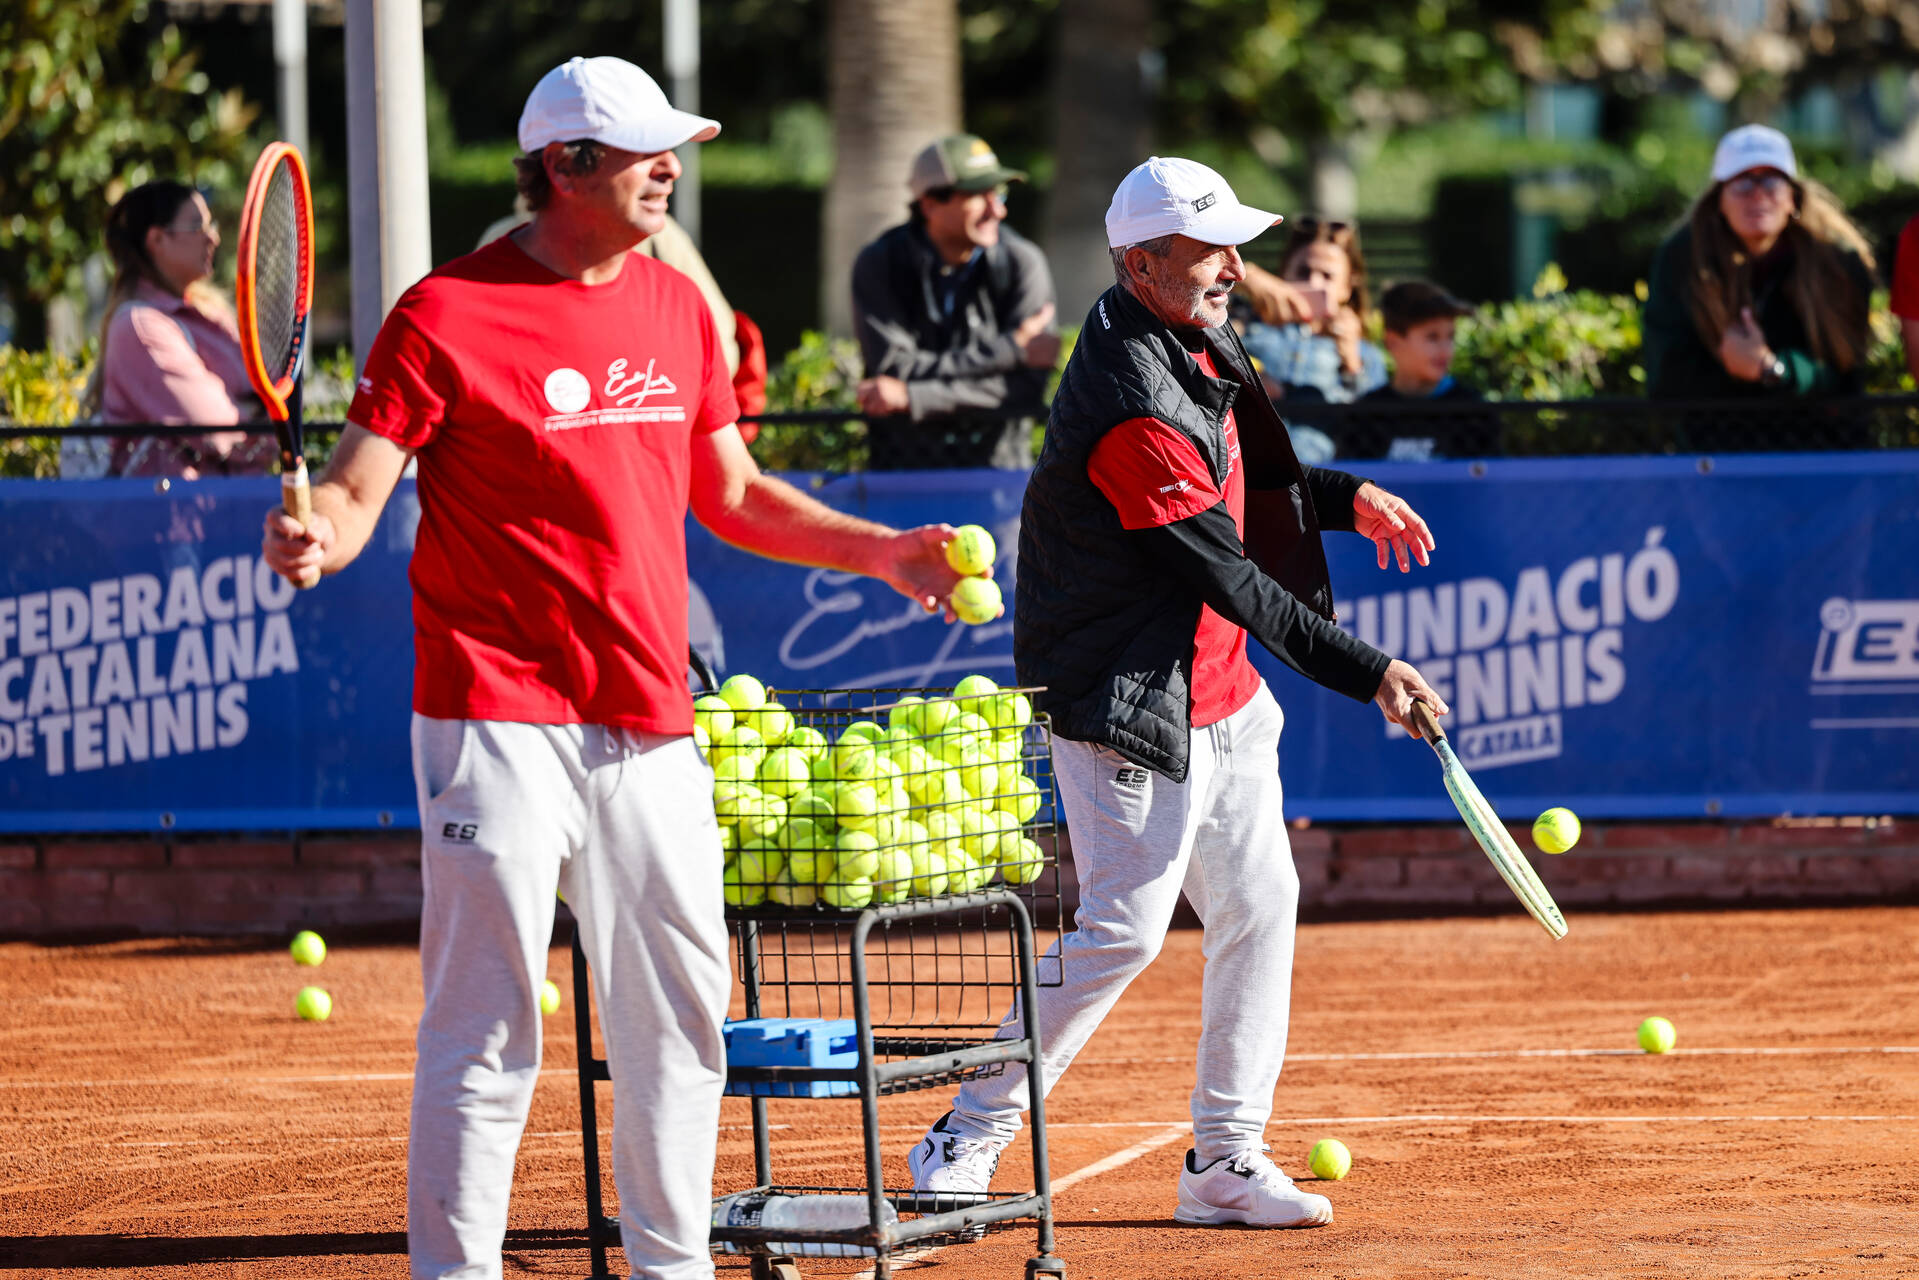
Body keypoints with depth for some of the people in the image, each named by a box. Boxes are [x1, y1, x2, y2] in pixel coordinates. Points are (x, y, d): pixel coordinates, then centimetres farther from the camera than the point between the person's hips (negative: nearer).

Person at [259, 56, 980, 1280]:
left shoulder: (678, 306, 12)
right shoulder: (448, 315, -8)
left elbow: (732, 494, 22)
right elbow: (358, 490, -11)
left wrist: (880, 550, 13)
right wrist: (314, 537, -33)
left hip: (650, 720, 6)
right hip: (500, 718, -6)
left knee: (681, 1011, 12)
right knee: (489, 1022, -6)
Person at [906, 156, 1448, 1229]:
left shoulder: (1197, 347, 7)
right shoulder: (1131, 408, -24)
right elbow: (1229, 578, -24)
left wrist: (1341, 495, 9)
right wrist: (1366, 670, -22)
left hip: (1221, 695, 10)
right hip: (1134, 701, -10)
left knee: (1259, 907, 9)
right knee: (1128, 926, -11)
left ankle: (1226, 1162, 15)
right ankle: (967, 1141, -2)